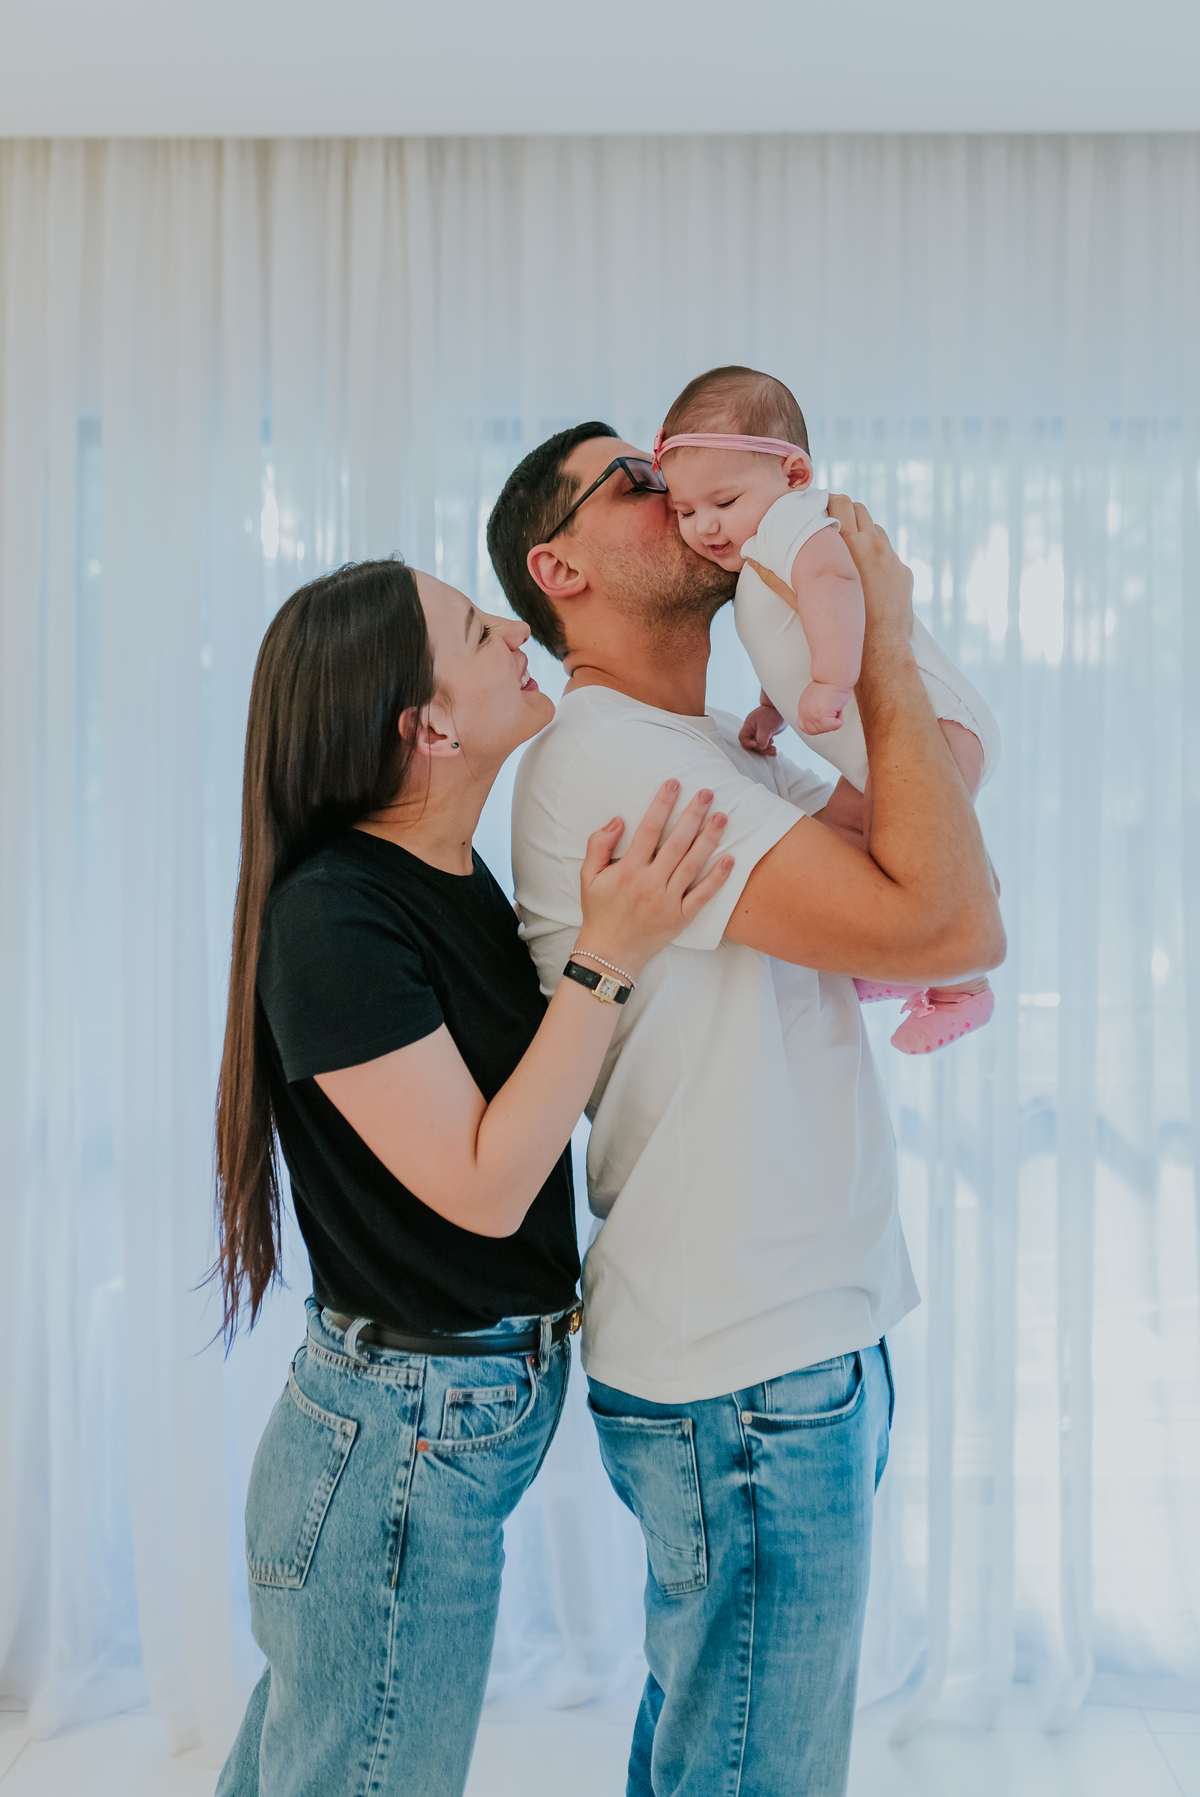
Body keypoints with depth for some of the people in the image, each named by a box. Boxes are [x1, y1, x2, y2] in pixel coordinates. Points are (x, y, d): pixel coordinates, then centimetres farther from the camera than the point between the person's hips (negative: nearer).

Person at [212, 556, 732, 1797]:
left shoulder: (457, 880, 4)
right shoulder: (333, 917, -23)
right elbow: (483, 1186, -23)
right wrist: (607, 959, -26)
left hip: (488, 1408, 8)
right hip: (401, 1448, -8)